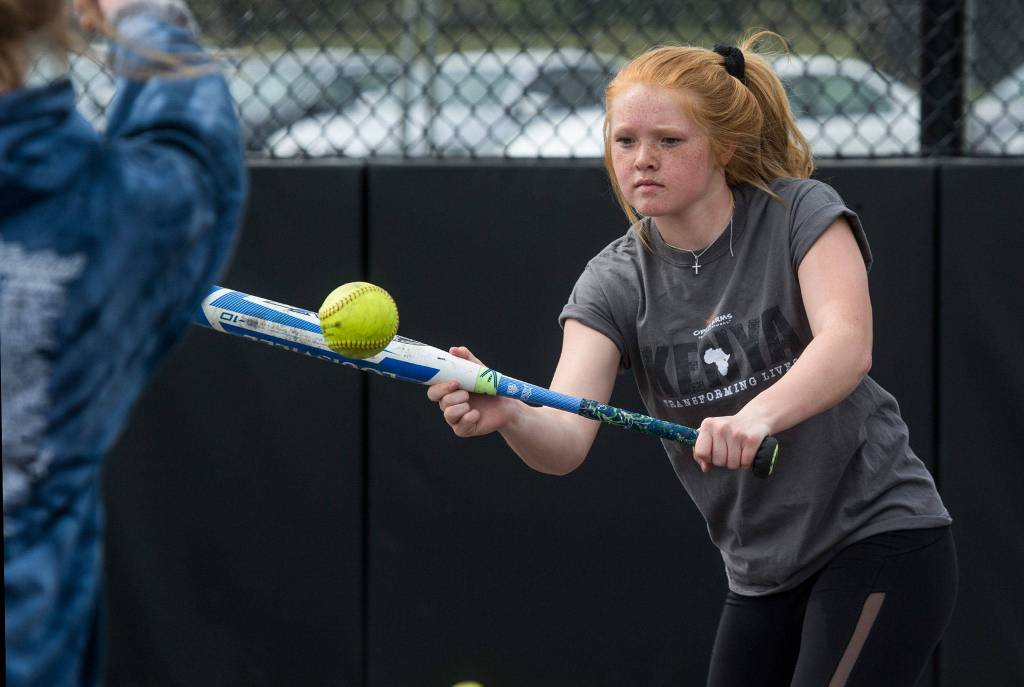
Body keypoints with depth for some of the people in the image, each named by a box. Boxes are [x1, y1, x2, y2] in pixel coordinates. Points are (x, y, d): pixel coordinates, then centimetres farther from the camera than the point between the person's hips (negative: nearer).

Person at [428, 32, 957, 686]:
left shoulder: (801, 213, -9)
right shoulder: (615, 283, -1)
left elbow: (847, 344, -26)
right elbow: (566, 439, -16)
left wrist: (758, 416, -46)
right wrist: (508, 414, -40)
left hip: (881, 539, -5)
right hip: (764, 575, 5)